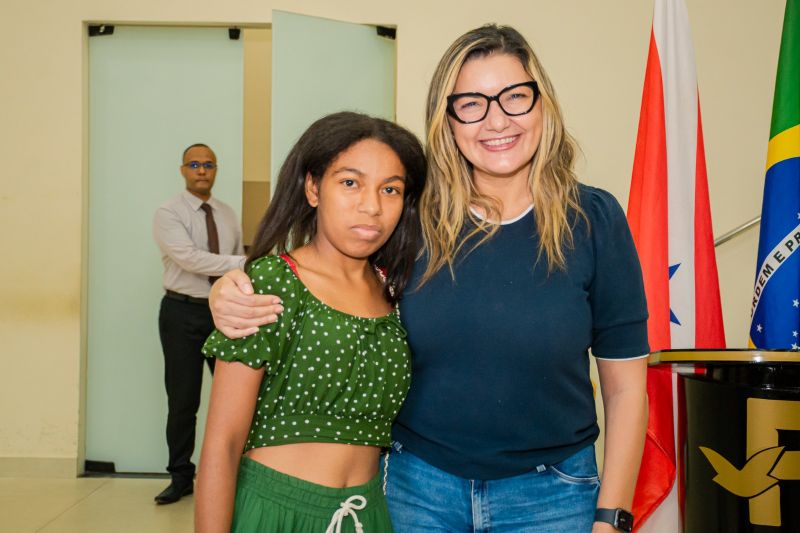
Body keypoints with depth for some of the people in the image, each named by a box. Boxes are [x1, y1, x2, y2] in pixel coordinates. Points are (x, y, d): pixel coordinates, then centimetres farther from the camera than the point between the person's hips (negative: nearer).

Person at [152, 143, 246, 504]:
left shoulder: (228, 215, 10)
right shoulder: (168, 214, -7)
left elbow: (238, 268, 10)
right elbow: (190, 258, -23)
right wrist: (242, 263, -27)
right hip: (183, 313, -4)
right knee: (183, 400, 5)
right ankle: (181, 477, 21)